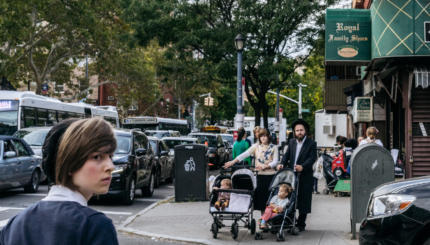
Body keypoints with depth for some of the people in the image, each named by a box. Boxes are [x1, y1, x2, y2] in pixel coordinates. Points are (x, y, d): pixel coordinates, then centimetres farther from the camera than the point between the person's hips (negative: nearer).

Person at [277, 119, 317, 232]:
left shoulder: (311, 143, -2)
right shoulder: (291, 142, 15)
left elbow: (312, 158, -13)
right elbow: (287, 155, 9)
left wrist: (302, 166, -30)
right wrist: (282, 164, -11)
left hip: (304, 177, -4)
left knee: (303, 200, 2)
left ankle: (301, 224, 11)